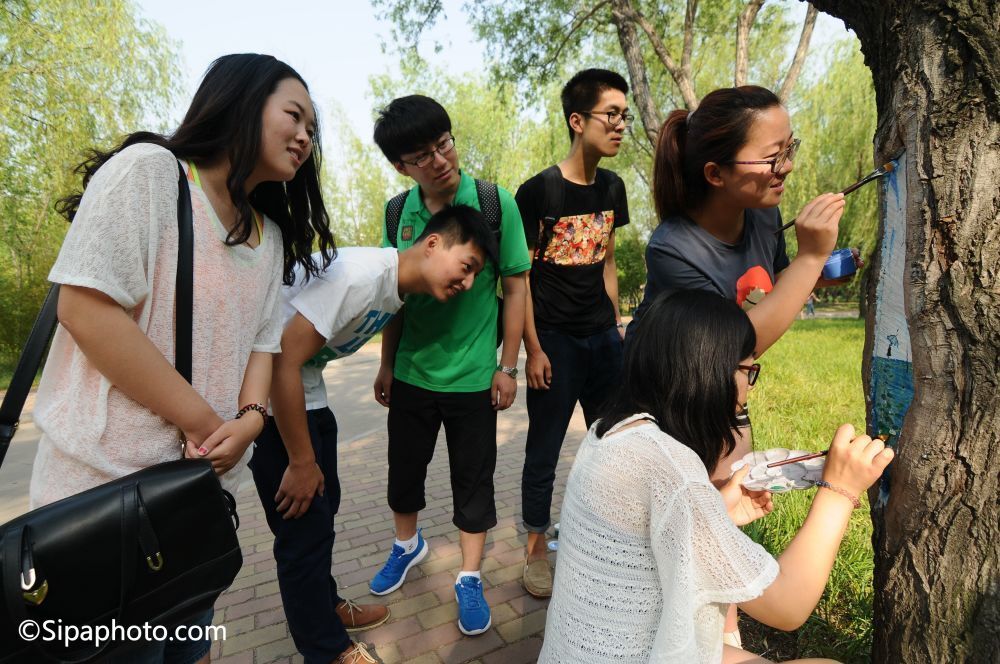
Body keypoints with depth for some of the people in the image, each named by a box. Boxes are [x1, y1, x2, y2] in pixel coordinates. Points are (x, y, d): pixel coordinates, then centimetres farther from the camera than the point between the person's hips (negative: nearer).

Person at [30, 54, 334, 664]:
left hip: (208, 481, 7)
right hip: (109, 479, -6)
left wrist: (251, 418, -12)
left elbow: (263, 341, 8)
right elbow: (86, 311, -20)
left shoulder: (272, 235, 9)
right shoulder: (148, 172, -12)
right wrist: (202, 422, -17)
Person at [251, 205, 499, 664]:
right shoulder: (361, 274, -28)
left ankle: (323, 605, 41)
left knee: (323, 504, 19)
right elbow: (283, 361, -28)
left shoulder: (398, 288, 0)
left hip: (308, 391, 9)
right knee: (304, 522, 0)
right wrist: (301, 462, -20)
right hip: (266, 390, -9)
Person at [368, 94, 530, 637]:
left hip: (473, 376, -3)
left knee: (473, 480, 10)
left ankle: (469, 579, 33)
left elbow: (515, 288, -7)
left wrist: (507, 366, -8)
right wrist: (387, 365, 9)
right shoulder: (397, 213, -2)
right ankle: (407, 545, 48)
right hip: (411, 373, 3)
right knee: (404, 469, 19)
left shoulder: (495, 204, -11)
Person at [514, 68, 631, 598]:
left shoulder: (612, 188, 7)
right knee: (544, 452, 6)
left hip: (603, 339, 6)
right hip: (555, 341, -6)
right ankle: (536, 550, 26)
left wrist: (616, 325, 13)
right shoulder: (538, 191, -12)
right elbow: (519, 276, -11)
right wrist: (533, 349, -13)